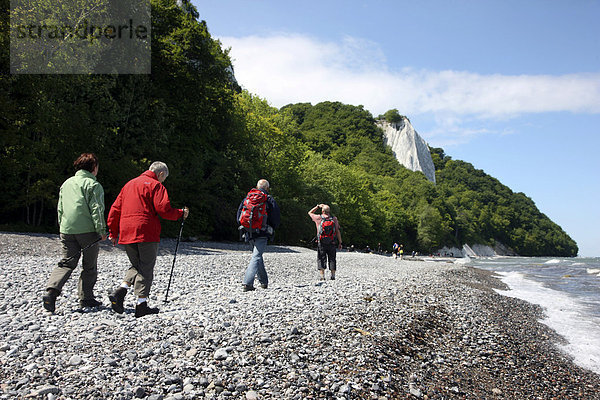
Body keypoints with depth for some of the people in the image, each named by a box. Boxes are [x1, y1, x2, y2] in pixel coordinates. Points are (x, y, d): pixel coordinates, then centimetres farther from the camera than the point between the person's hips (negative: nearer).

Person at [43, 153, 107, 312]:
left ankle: (51, 291, -11)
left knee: (66, 263, 8)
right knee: (89, 266, 6)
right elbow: (96, 209, -13)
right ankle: (86, 297, 11)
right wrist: (101, 230, -10)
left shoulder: (66, 183, 17)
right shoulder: (93, 184, -6)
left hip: (66, 230, 6)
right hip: (87, 230, -6)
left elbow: (60, 208, 20)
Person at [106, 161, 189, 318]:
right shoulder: (155, 185, -2)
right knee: (146, 269, 1)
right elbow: (163, 209, -13)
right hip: (146, 233, -7)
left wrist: (113, 233, 22)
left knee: (136, 266, 19)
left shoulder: (129, 184, 22)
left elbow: (115, 209, 19)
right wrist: (181, 213, 3)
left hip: (126, 234, 7)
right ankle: (141, 304, 1)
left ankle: (119, 292, 1)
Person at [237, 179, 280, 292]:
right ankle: (247, 283, -21)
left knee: (257, 255, 18)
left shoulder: (247, 197, 12)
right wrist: (272, 229, 14)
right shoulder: (269, 200, 0)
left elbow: (239, 214, 12)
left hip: (249, 232, 5)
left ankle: (264, 281, 24)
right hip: (262, 233, -5)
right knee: (256, 257, -8)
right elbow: (277, 218, -1)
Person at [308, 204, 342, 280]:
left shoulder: (319, 218, -4)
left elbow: (310, 213, 15)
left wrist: (318, 206, 19)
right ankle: (333, 276, 9)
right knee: (332, 260, 10)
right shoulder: (334, 219, -1)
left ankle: (322, 277, -2)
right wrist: (340, 242, 3)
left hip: (321, 243, -1)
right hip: (332, 244, 1)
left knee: (321, 260, 4)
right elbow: (338, 231, -2)